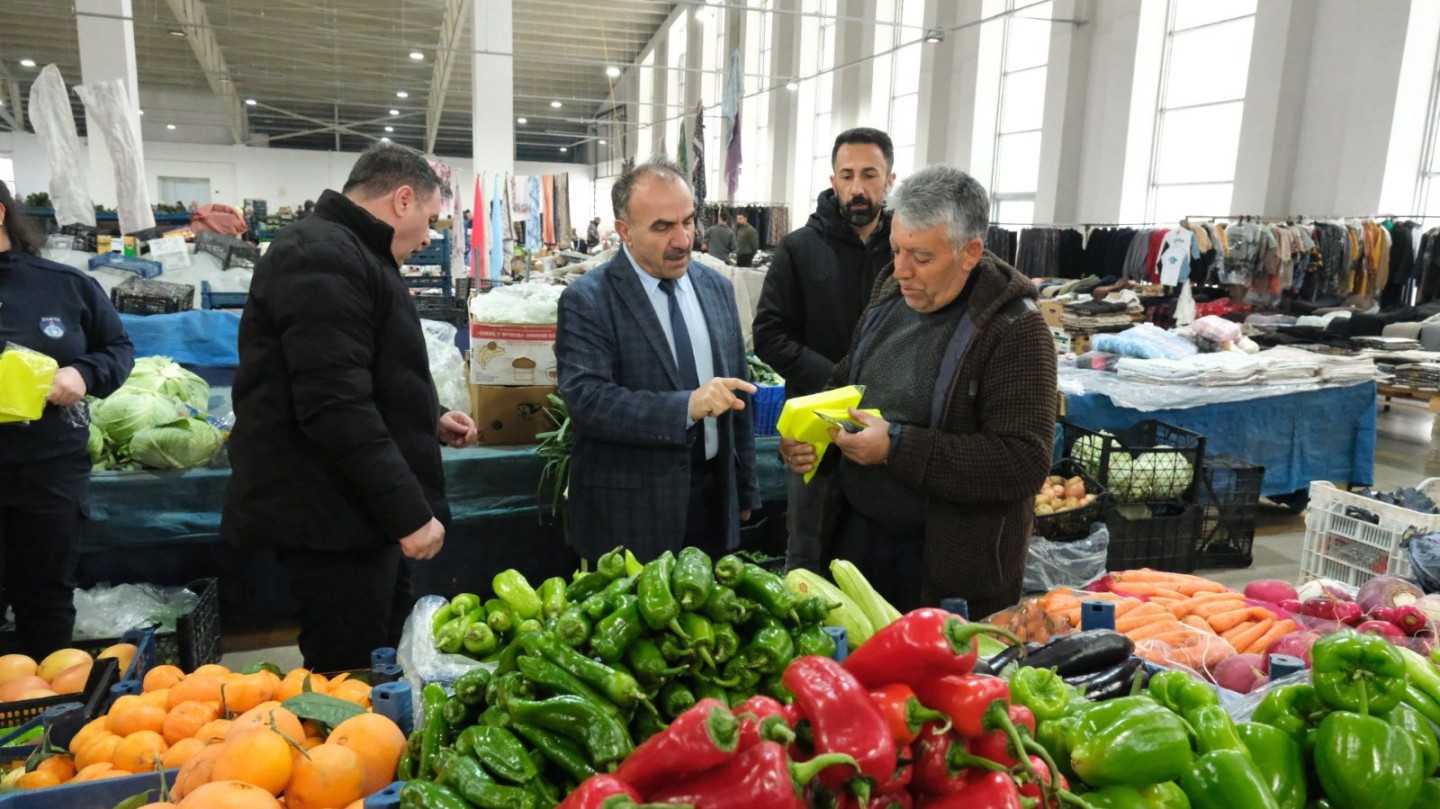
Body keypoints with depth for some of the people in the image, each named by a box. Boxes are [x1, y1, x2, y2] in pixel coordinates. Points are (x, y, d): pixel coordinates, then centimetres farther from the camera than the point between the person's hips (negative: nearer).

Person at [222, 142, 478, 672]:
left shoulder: (344, 253, 18)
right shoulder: (323, 257, -17)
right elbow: (336, 405, -26)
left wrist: (429, 420, 22)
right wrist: (410, 512, -24)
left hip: (361, 511, 11)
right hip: (333, 520, -11)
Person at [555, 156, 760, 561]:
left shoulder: (717, 288, 6)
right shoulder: (587, 301, -11)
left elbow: (737, 394, 11)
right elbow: (585, 399, -22)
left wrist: (745, 490, 14)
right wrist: (686, 406, -32)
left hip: (713, 495, 5)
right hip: (630, 507, -5)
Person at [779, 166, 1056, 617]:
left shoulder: (1014, 329, -17)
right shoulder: (891, 296, 5)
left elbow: (1025, 462, -24)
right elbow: (846, 382, 18)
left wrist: (898, 448, -26)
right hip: (858, 531, 6)